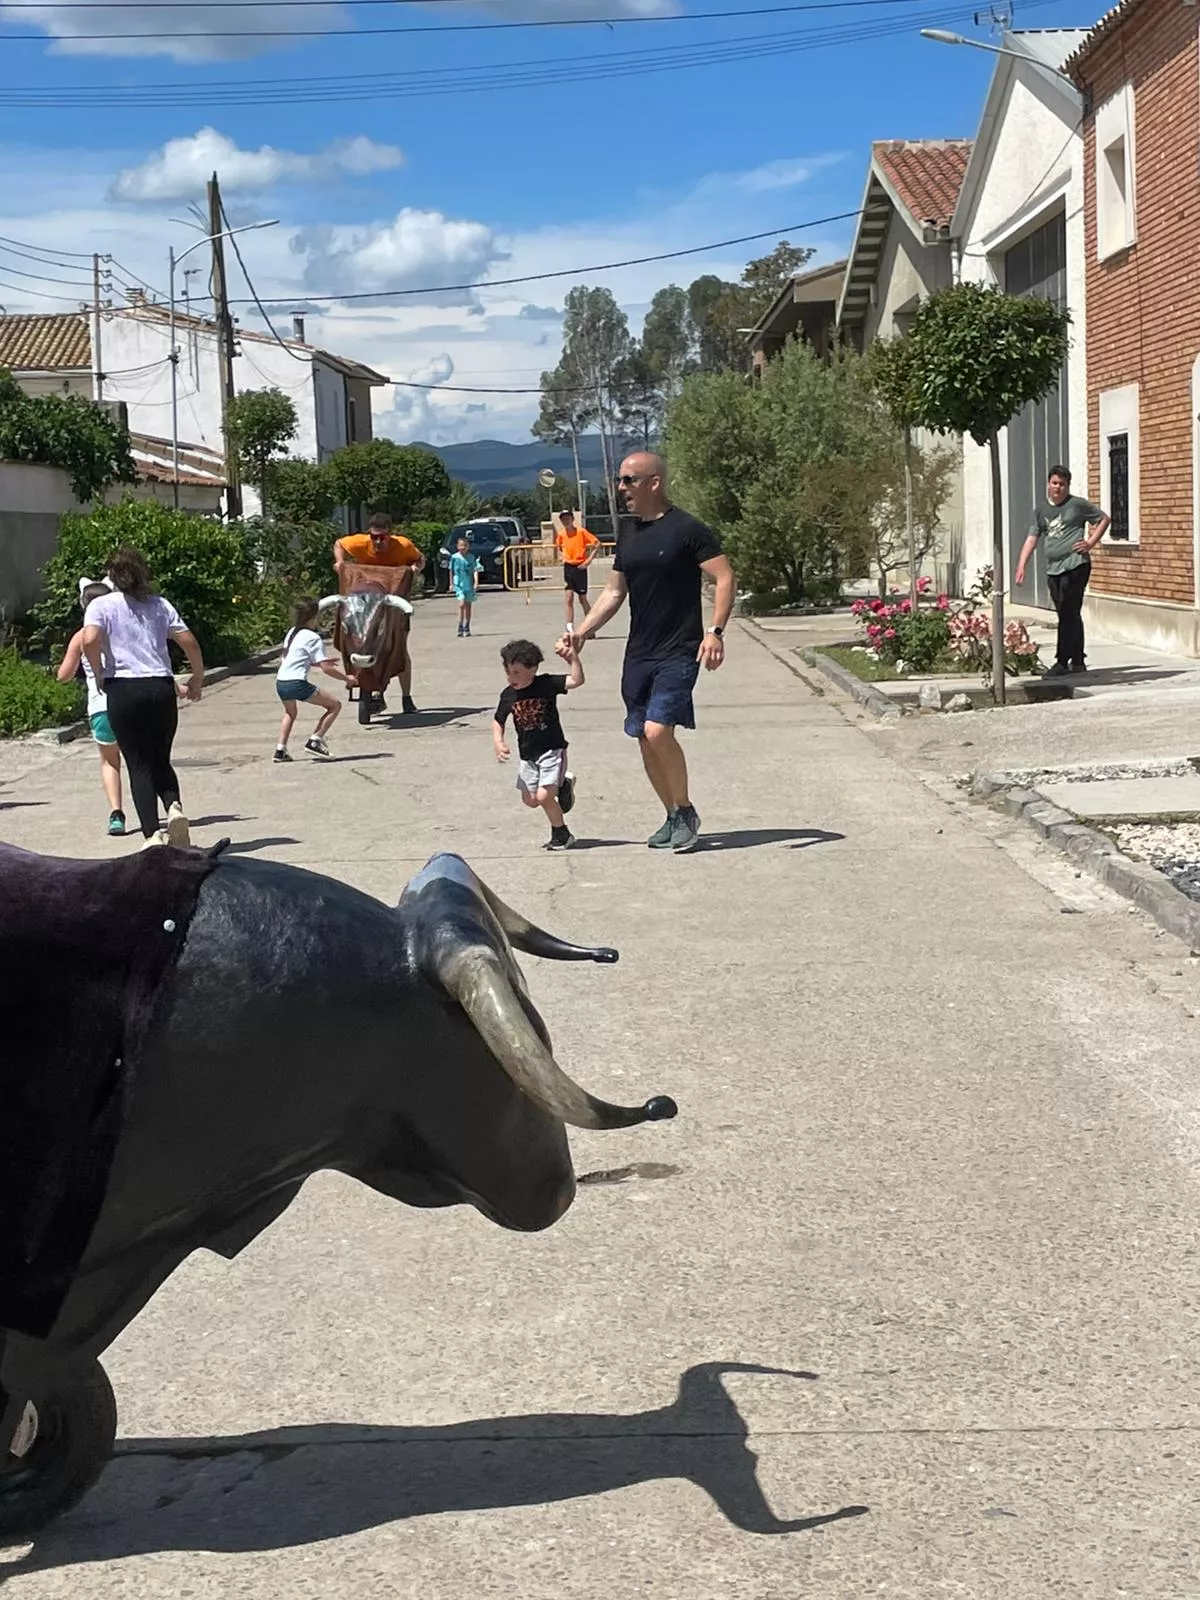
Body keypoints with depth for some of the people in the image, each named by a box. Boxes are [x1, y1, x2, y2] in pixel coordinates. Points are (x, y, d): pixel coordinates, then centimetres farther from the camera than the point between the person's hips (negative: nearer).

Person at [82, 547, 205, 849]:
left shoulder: (101, 605, 4)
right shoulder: (159, 604, 12)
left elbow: (90, 640, -14)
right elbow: (190, 643, 7)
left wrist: (99, 675, 0)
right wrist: (197, 681, 19)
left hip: (123, 688, -2)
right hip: (161, 688, 2)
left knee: (139, 765, 2)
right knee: (161, 761, 16)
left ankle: (153, 834, -8)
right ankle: (174, 807, -13)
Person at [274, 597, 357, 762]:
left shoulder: (292, 633, 17)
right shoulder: (313, 637, -6)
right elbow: (326, 668, -9)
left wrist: (324, 660, 30)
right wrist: (346, 678, 3)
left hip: (280, 683, 8)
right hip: (297, 684, -8)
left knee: (290, 713, 35)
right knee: (335, 705, 5)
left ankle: (281, 749, 23)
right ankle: (315, 740, -1)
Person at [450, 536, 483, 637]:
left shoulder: (472, 558, 0)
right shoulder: (454, 557, 0)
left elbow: (475, 570, -3)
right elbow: (451, 571, 9)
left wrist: (476, 582, -15)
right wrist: (451, 583, 9)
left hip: (469, 584, 2)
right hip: (459, 584, -2)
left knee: (468, 606, 8)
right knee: (462, 604, -17)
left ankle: (466, 628, 18)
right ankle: (460, 628, -14)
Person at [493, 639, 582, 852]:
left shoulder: (546, 684, -12)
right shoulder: (508, 696, -1)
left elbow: (576, 680, -21)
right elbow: (498, 722, 12)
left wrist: (573, 658, -32)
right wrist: (498, 743, -4)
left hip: (552, 749, -6)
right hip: (528, 755, 6)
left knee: (543, 796, -16)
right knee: (530, 800, 6)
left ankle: (561, 834, 7)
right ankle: (562, 784, 31)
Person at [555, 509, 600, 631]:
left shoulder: (581, 532, -9)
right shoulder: (561, 535, 4)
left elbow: (597, 543, -10)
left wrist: (590, 559, -16)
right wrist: (562, 556, 7)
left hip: (580, 567, -3)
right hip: (568, 568, 3)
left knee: (583, 599, 4)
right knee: (569, 599, -5)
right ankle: (570, 628, -5)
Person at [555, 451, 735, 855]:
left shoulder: (687, 530, -9)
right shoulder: (628, 536, 12)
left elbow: (725, 577, -11)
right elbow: (614, 592, 19)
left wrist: (715, 631, -21)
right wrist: (581, 632, 9)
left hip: (679, 651, -7)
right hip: (639, 653, 7)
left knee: (657, 730, -19)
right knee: (644, 739, 7)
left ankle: (685, 811, 1)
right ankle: (674, 819, 21)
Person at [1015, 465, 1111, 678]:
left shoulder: (1077, 504, 1)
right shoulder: (1041, 511, 14)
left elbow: (1104, 519, 8)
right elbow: (1032, 539, 8)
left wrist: (1091, 542, -3)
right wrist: (1021, 565, -4)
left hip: (1075, 566, -6)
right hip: (1053, 569, 6)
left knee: (1068, 614, -10)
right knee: (1070, 616, 13)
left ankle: (1062, 662, -10)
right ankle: (1078, 661, 21)